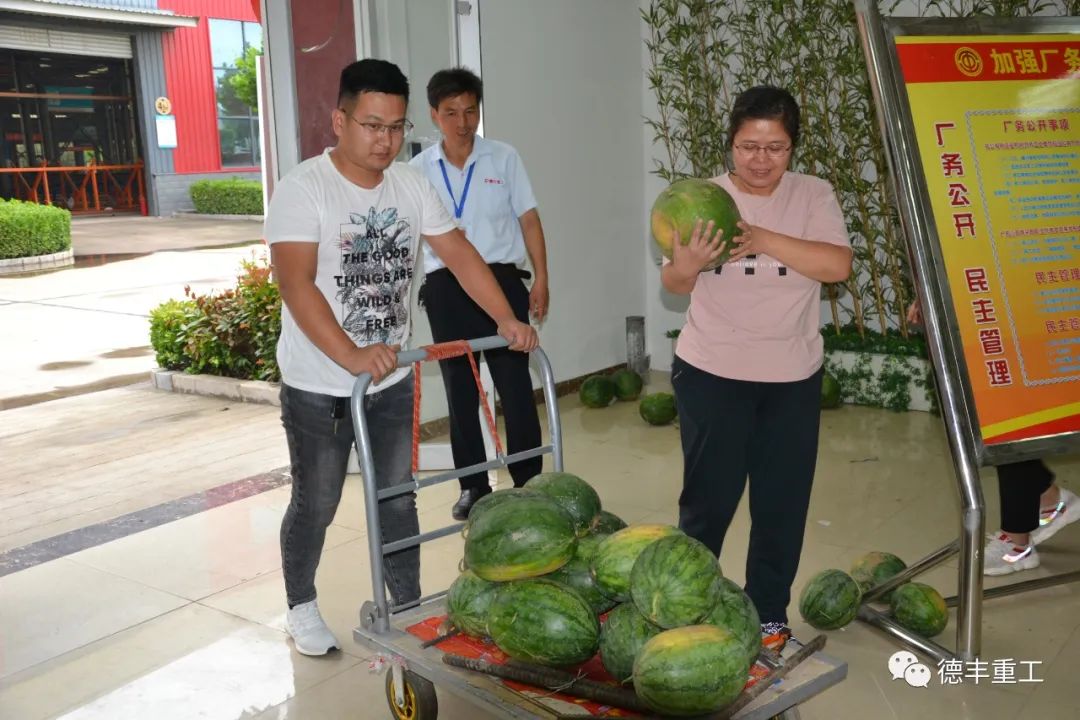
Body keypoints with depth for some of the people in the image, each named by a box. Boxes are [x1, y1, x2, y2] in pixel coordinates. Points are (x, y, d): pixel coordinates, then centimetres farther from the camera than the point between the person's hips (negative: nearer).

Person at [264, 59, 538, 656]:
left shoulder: (411, 185, 1)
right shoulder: (303, 188, -16)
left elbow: (459, 254, 2)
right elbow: (296, 283, -25)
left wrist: (506, 319, -10)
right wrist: (351, 357, -36)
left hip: (392, 380, 5)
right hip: (318, 388, -4)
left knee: (399, 501, 12)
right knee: (315, 506, 12)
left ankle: (409, 609, 28)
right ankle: (300, 607, 35)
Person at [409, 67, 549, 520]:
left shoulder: (503, 158, 4)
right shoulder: (419, 169, 6)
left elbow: (528, 219, 4)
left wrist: (541, 279, -2)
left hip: (500, 279, -1)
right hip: (446, 288, 2)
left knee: (515, 383, 1)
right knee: (459, 389, 8)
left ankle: (529, 480, 13)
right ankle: (474, 484, 20)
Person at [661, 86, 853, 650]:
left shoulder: (813, 195, -2)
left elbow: (838, 265, -16)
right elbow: (674, 285, -9)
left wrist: (762, 238, -27)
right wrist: (684, 266, -33)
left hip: (793, 378, 1)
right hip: (711, 374, -1)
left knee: (782, 502, 10)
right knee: (709, 497, 6)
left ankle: (768, 614, 29)